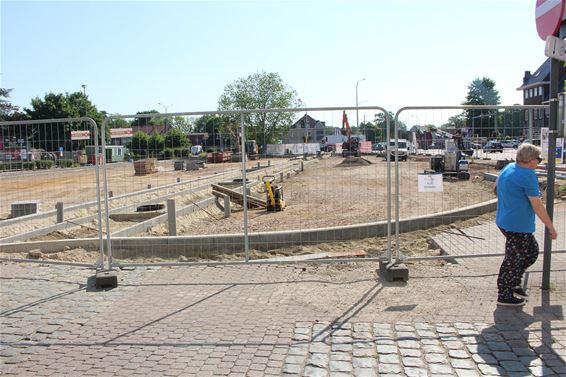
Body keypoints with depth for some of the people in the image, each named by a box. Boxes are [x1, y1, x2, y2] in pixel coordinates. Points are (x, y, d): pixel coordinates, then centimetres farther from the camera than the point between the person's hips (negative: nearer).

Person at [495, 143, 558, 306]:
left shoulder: (508, 168, 8)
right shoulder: (528, 175, -20)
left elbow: (496, 188, 23)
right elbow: (537, 205, -20)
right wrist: (550, 227, -12)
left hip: (505, 221, 10)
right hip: (518, 226, -10)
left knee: (532, 251, 21)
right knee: (514, 259, 2)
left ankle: (514, 283, 27)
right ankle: (504, 296, 13)